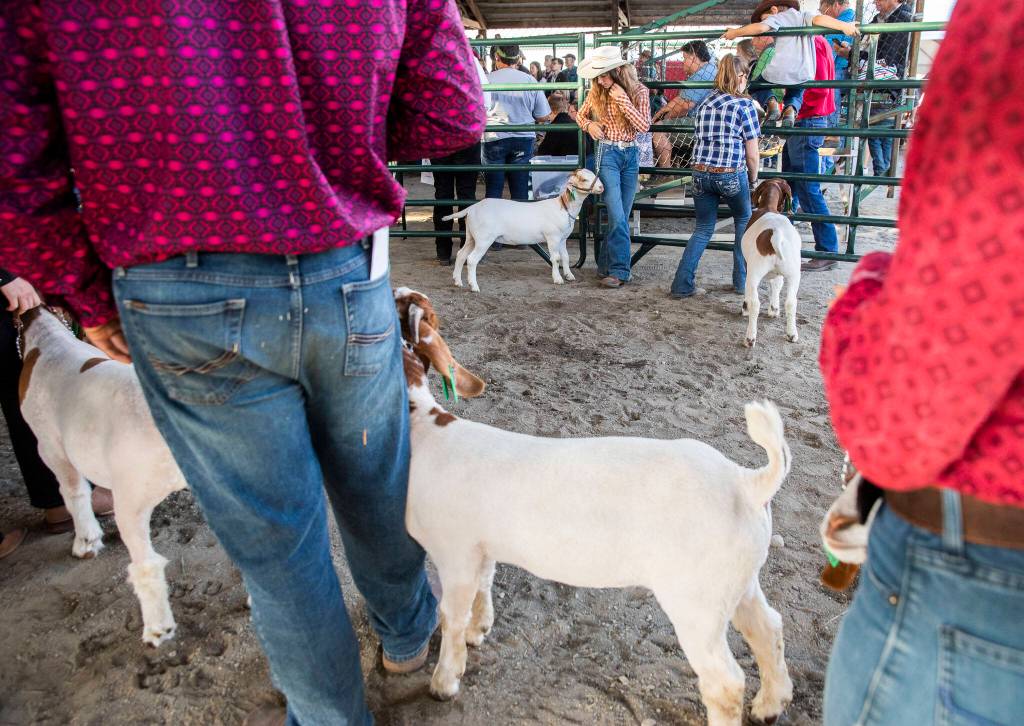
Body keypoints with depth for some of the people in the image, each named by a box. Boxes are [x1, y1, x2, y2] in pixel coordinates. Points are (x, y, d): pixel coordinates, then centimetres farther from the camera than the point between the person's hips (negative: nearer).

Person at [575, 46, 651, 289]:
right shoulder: (597, 92, 1)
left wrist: (623, 100, -18)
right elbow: (580, 115, 17)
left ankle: (606, 265, 20)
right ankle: (619, 270, -10)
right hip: (607, 154, -2)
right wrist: (589, 124, -5)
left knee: (621, 216, 6)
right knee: (618, 217, -13)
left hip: (631, 155, 2)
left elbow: (644, 126, -11)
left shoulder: (638, 91, -2)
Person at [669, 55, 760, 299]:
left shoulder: (705, 103, 12)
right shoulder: (745, 105, -3)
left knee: (703, 229, 14)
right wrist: (753, 179, 13)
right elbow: (752, 154, -3)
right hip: (731, 174, -4)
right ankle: (742, 281, 23)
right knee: (744, 221, 19)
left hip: (701, 173, 4)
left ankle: (682, 285, 6)